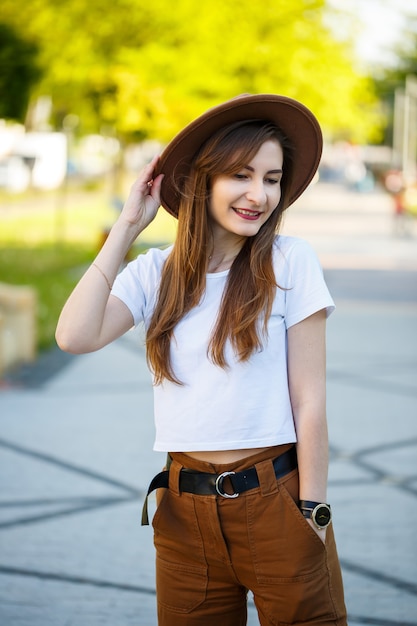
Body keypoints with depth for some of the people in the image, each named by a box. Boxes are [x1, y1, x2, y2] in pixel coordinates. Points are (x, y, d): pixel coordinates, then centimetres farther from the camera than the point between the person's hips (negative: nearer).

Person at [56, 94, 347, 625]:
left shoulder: (289, 262, -5)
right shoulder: (156, 272, 3)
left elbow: (309, 401, -5)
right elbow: (75, 336, -14)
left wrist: (313, 516, -6)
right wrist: (127, 226, -8)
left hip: (275, 498, -2)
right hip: (186, 509, 3)